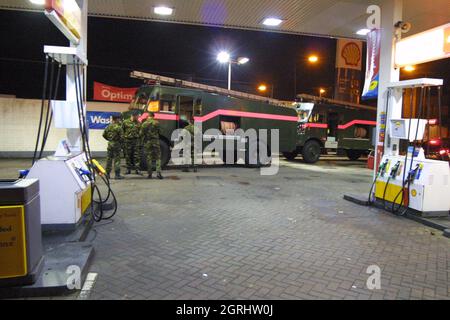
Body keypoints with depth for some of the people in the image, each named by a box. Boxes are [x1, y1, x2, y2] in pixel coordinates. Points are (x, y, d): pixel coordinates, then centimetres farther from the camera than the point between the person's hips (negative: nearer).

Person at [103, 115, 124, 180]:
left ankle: (107, 174, 18)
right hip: (116, 144, -6)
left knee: (109, 159, 13)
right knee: (117, 159, -2)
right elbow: (121, 137, -16)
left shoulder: (108, 127, 7)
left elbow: (104, 134, 12)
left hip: (110, 144, 6)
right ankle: (117, 174, -2)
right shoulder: (119, 127, -13)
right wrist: (121, 143, 0)